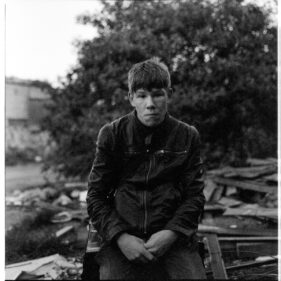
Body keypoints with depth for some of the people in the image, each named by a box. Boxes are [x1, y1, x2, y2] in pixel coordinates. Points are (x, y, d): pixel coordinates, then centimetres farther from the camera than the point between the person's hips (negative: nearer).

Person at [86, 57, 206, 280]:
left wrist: (171, 233, -10)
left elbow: (194, 196, 6)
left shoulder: (187, 137, 5)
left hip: (173, 238, 1)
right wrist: (120, 237, -11)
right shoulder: (111, 135, 3)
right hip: (122, 240, 0)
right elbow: (96, 196, 4)